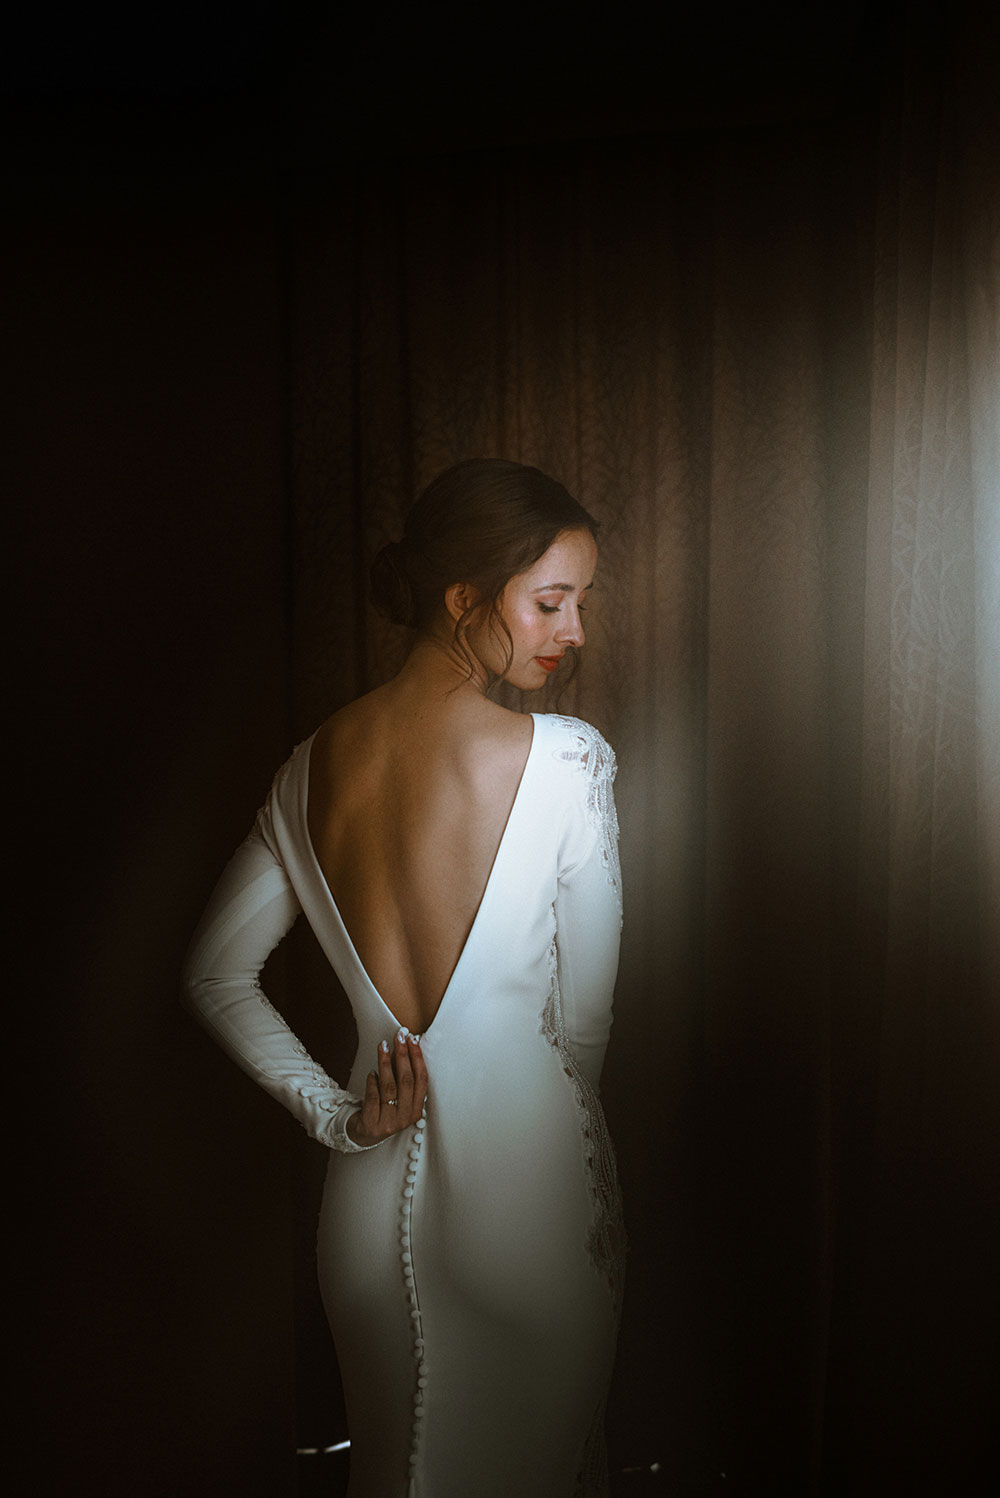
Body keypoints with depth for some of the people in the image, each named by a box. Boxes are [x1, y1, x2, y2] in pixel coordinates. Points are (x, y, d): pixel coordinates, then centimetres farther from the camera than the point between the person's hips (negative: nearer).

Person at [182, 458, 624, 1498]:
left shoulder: (315, 762, -3)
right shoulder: (567, 759, -19)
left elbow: (214, 976, 4)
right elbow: (583, 1024, -12)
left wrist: (335, 1114, 4)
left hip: (372, 1207, 5)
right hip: (529, 1198, -5)